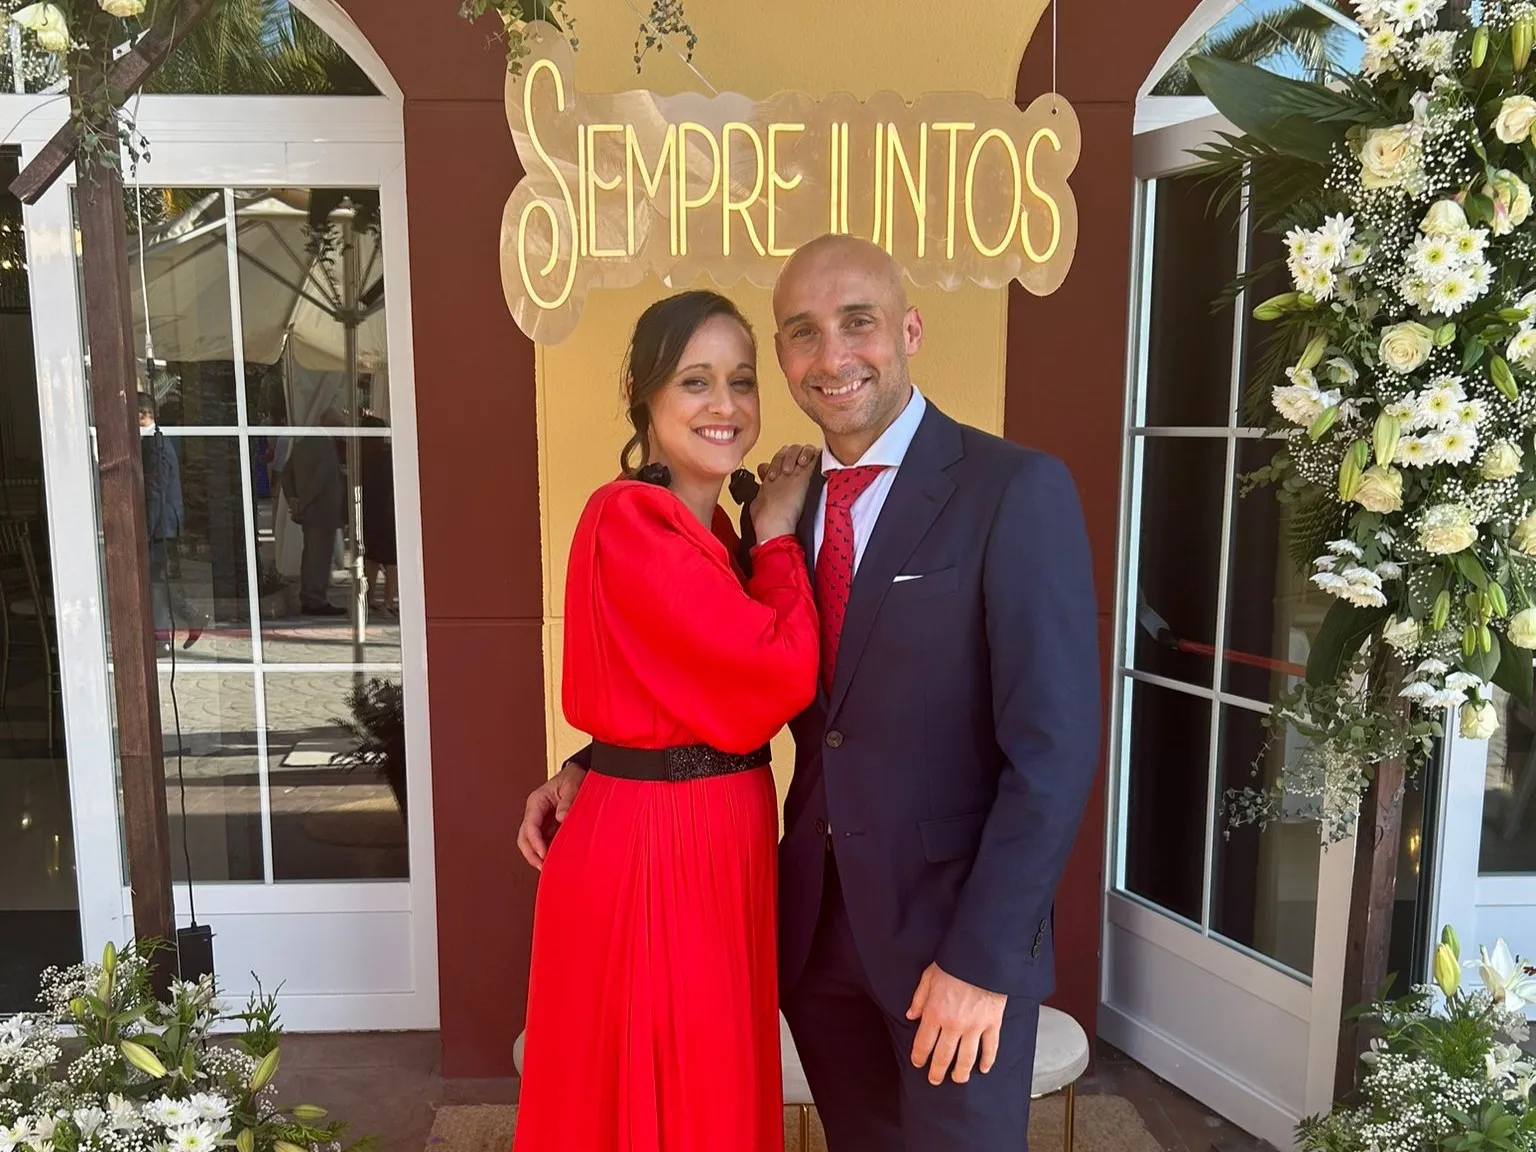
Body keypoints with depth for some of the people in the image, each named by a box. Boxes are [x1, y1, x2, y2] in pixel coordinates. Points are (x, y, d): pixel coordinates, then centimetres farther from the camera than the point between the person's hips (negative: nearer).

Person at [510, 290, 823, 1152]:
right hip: (651, 851, -9)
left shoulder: (711, 526, 9)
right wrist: (778, 537, -9)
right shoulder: (630, 520, -19)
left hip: (724, 844, 9)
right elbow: (780, 673, -21)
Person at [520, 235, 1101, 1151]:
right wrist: (592, 769, 2)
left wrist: (985, 955, -18)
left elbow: (1055, 746, -17)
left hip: (958, 930, -5)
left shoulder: (1018, 490, -14)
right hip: (816, 926, 5)